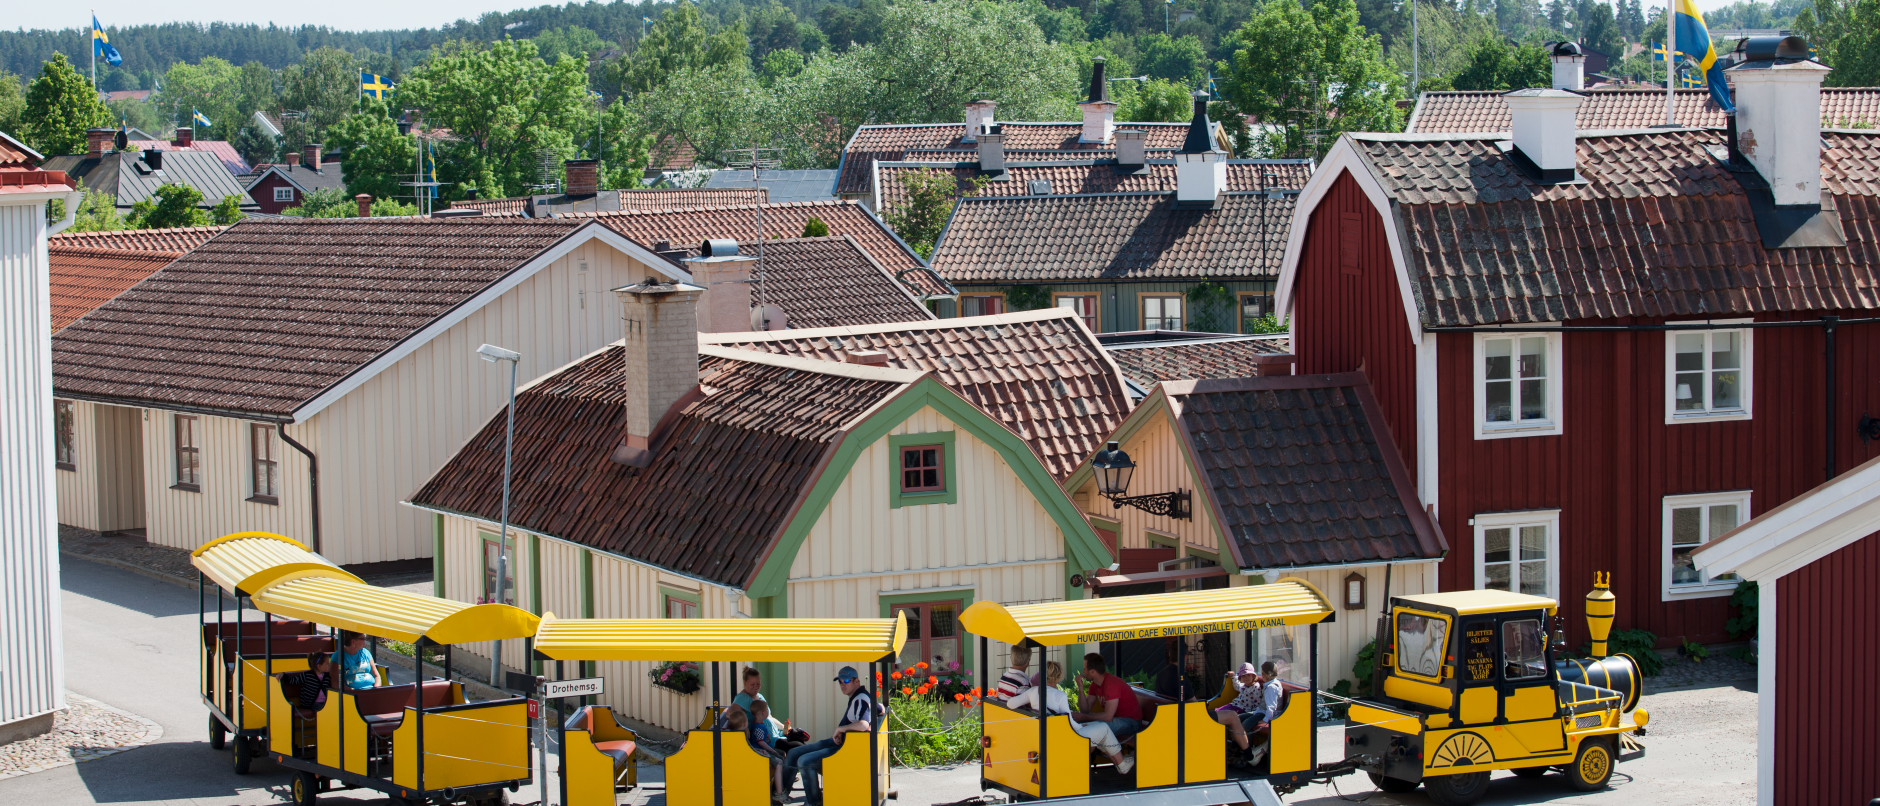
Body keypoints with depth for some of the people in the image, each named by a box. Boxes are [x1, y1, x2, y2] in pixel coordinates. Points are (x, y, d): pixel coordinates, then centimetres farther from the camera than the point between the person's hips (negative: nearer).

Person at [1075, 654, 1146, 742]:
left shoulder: (1111, 684, -26)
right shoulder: (1095, 684, 4)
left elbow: (1108, 716, -30)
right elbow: (1086, 709, 2)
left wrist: (1082, 717, -23)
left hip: (1130, 722, -10)